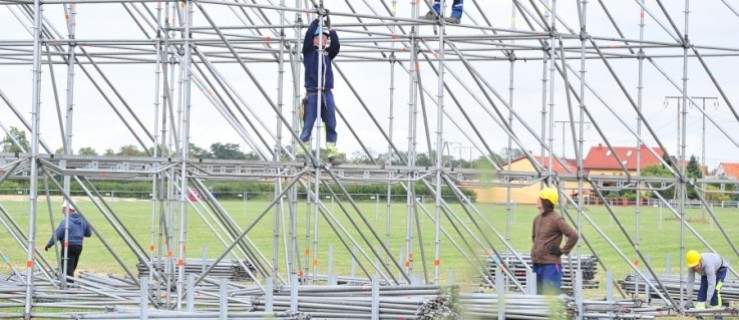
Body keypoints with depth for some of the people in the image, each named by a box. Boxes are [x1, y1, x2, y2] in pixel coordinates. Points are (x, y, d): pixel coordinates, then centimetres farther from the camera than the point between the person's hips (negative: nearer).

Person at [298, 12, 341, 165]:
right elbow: (308, 35, -8)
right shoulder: (309, 51, 5)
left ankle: (332, 153, -1)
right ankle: (300, 152, -2)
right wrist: (318, 19, -4)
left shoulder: (327, 54, 15)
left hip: (327, 94, 4)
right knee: (308, 125, -5)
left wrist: (330, 28, -3)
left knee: (331, 125, -1)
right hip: (312, 94, -4)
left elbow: (336, 46, -1)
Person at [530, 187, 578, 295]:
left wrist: (563, 251, -13)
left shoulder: (556, 219, -12)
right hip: (537, 263, 9)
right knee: (539, 293, 12)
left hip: (551, 264, -9)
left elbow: (573, 235, -17)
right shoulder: (537, 219, 13)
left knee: (551, 294, -11)